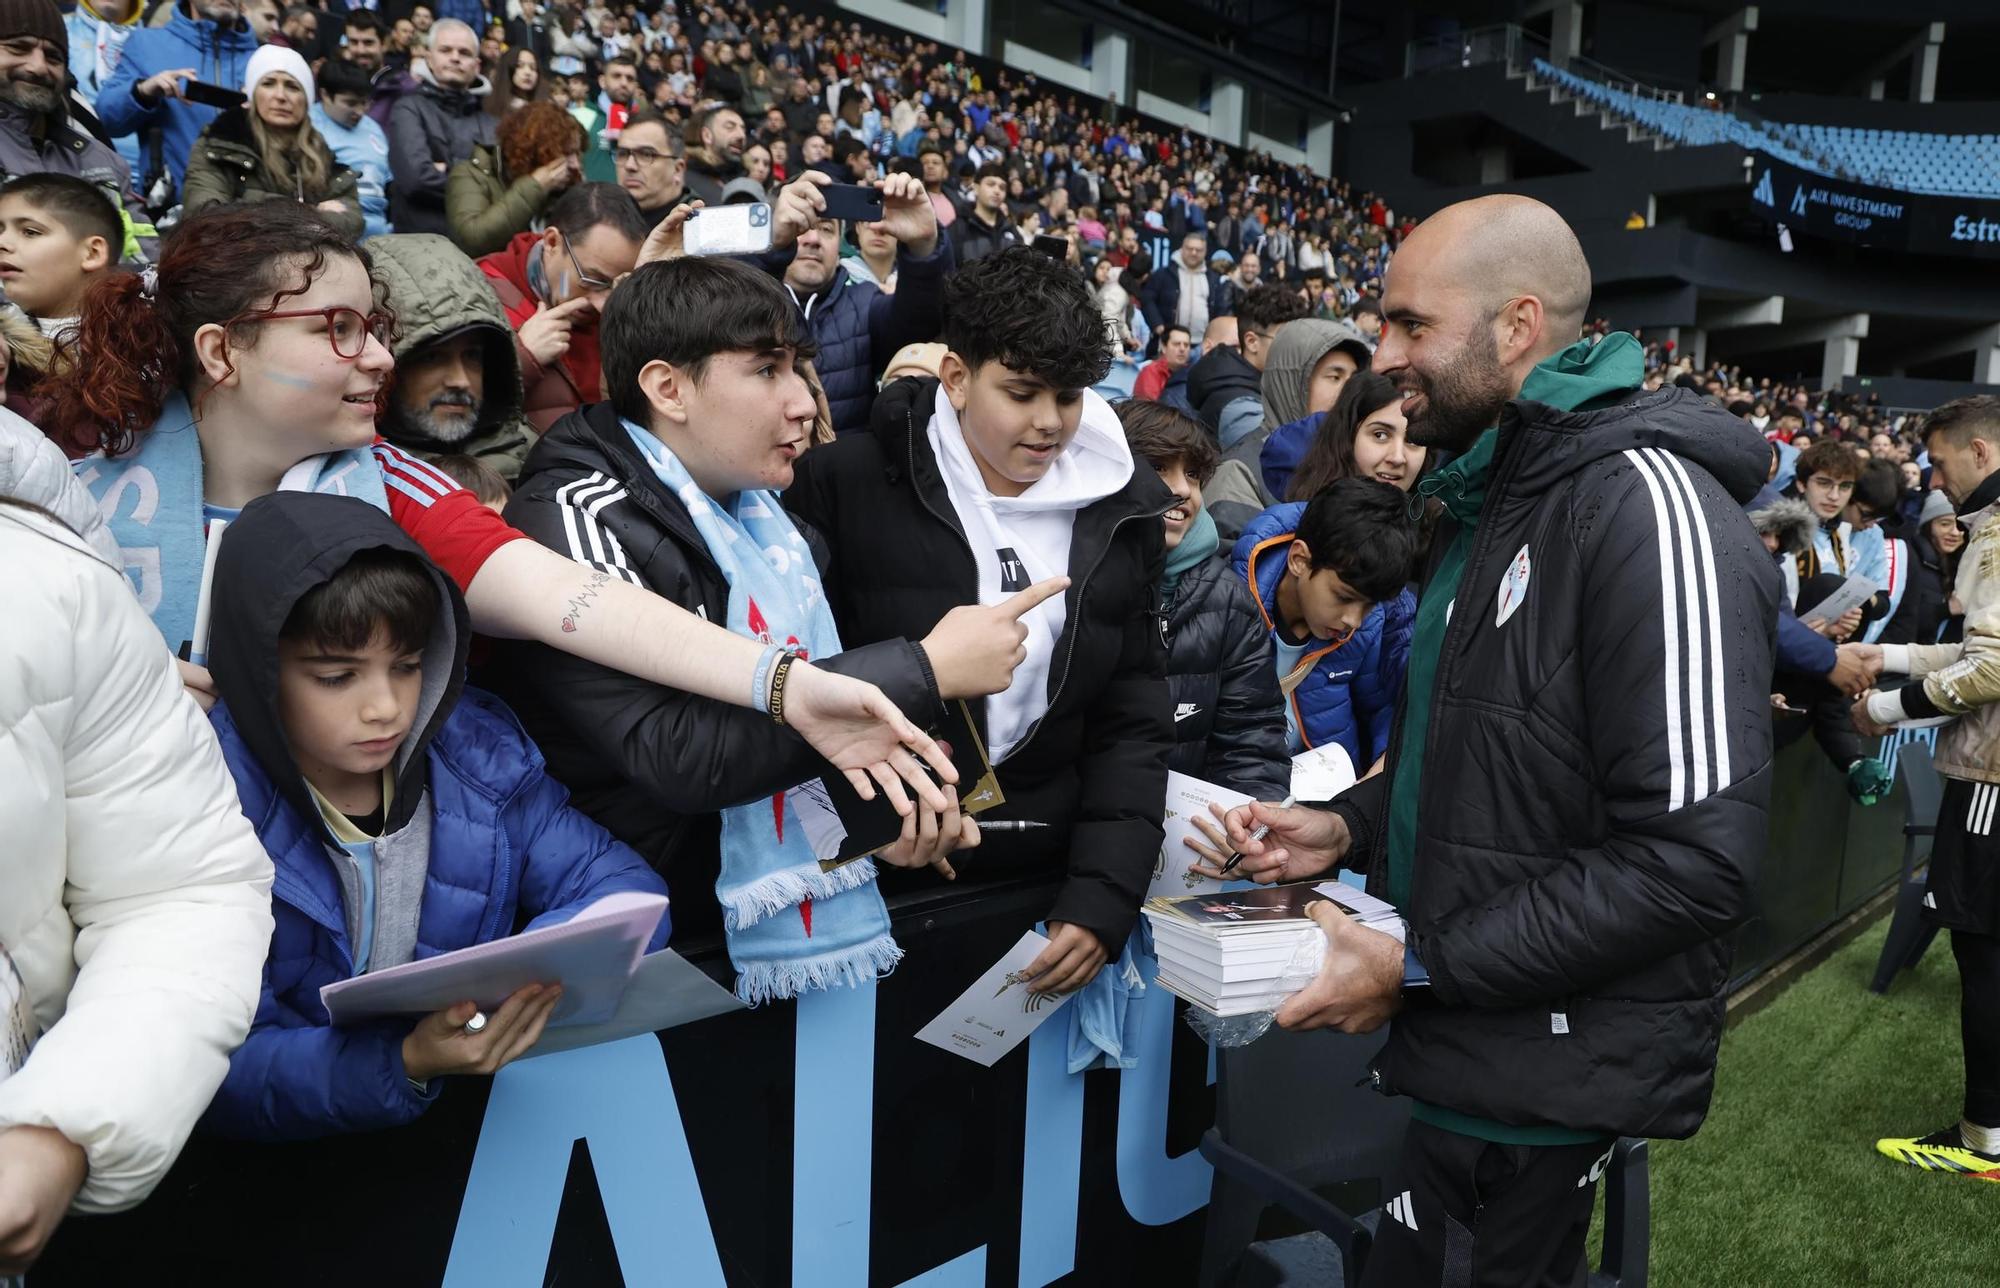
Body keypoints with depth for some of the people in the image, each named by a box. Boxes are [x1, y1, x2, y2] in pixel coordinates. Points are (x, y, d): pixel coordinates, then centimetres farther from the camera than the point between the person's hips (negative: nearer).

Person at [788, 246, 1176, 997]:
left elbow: (1133, 725, 1)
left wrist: (1104, 900, -8)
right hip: (871, 885, -3)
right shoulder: (845, 485, -10)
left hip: (1045, 880, 3)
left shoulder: (1119, 514, 0)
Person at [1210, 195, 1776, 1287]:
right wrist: (1349, 826, 3)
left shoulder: (1646, 505, -20)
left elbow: (1694, 856, -25)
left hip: (1546, 1078, -9)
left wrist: (1420, 967, -21)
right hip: (1451, 1044, 9)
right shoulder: (1485, 503, 11)